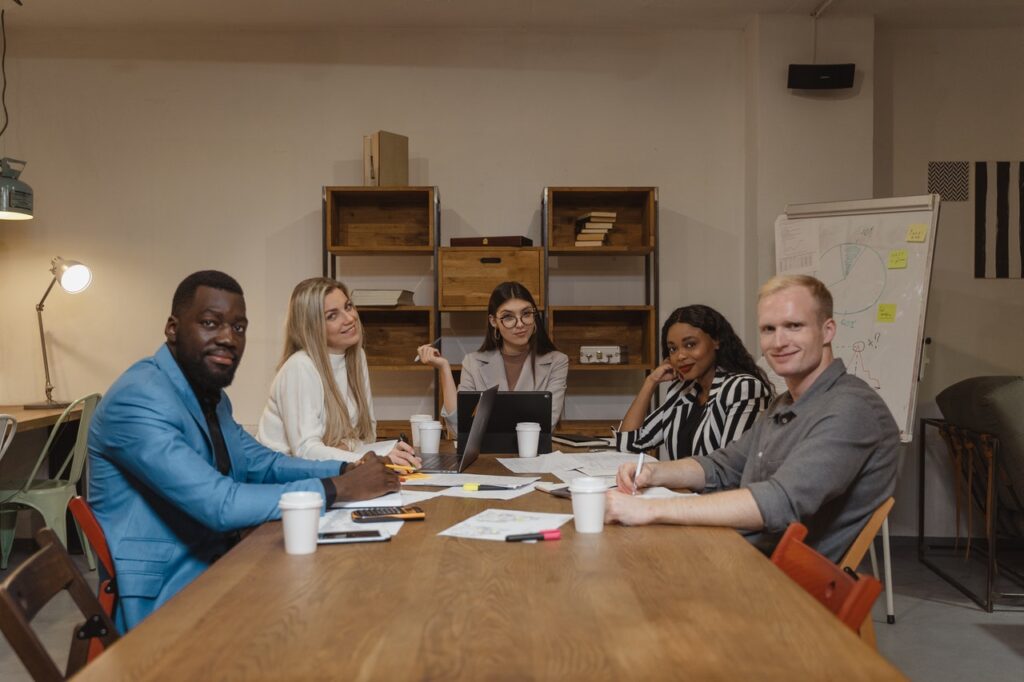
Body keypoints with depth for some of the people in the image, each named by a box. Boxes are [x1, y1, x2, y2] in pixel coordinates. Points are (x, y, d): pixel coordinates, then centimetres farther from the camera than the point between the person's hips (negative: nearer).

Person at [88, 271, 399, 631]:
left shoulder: (210, 394, 9)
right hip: (161, 602, -9)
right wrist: (339, 488, -22)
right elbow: (220, 505, -28)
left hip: (214, 566, 9)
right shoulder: (138, 399, -22)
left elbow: (259, 463, 14)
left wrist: (347, 470, -3)